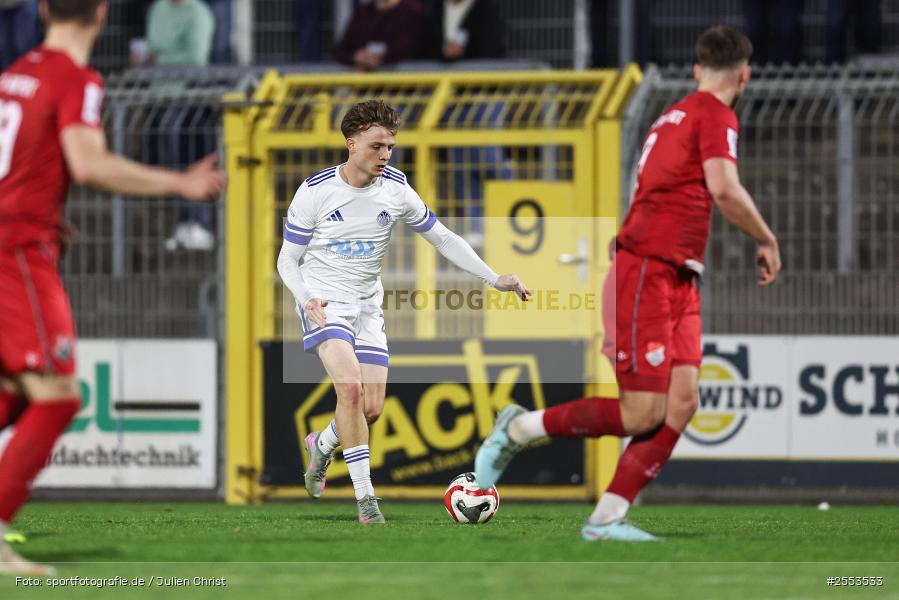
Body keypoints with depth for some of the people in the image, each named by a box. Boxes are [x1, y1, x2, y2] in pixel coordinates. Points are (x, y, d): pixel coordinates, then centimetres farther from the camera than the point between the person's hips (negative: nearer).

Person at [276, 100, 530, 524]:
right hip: (324, 301, -4)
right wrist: (306, 298, -23)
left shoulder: (396, 190, -2)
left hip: (367, 306, 4)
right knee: (351, 387, -26)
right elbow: (287, 259, -3)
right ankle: (365, 496, -20)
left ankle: (322, 445, 32)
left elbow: (443, 239, 8)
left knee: (372, 408, -3)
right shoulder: (315, 191, -10)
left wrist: (495, 279, 0)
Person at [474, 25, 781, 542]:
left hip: (678, 284, 9)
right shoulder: (715, 114, -8)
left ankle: (607, 518, -6)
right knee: (642, 415, -12)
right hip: (646, 274, -9)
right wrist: (767, 241, -7)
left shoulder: (675, 116, 19)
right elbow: (725, 191, -22)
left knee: (682, 403, -3)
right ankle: (518, 429, 4)